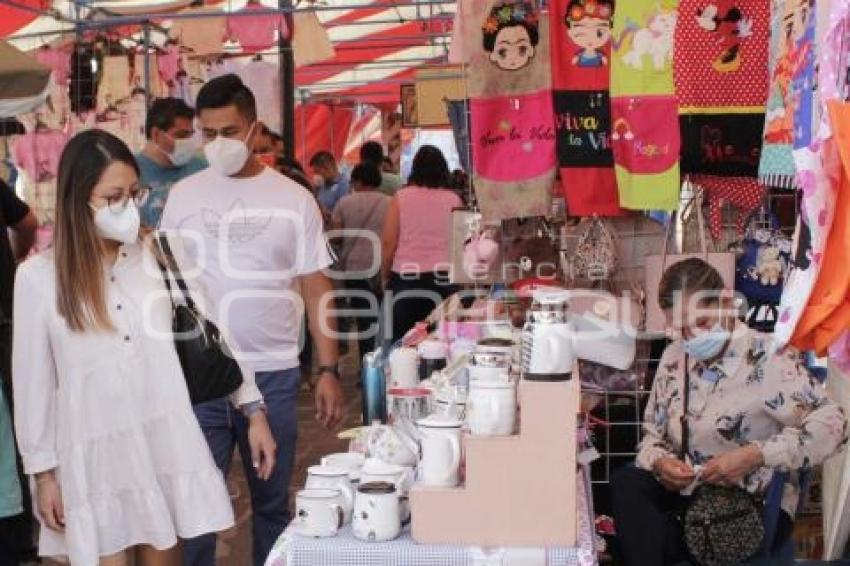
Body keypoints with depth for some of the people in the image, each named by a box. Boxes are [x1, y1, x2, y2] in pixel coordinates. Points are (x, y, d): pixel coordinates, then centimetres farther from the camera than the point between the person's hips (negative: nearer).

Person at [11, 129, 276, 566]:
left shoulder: (157, 257, 0)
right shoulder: (38, 276, -5)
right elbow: (33, 381, 0)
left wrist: (254, 409, 2)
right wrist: (42, 470, 2)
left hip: (165, 443, 2)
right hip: (94, 454, -2)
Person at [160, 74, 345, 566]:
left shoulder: (293, 198, 0)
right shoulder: (184, 195, 3)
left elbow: (317, 287, 1)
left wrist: (329, 370, -5)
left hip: (274, 374, 0)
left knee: (272, 500, 13)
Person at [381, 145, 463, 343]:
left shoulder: (401, 197, 2)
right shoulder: (453, 200, 4)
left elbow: (388, 242, -1)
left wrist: (384, 274, 12)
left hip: (405, 277, 0)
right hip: (443, 277, 0)